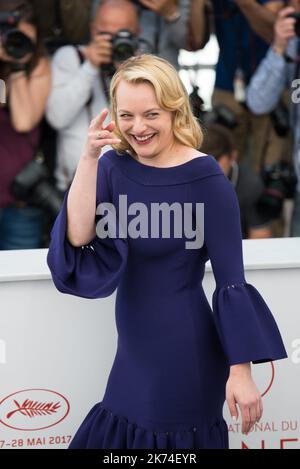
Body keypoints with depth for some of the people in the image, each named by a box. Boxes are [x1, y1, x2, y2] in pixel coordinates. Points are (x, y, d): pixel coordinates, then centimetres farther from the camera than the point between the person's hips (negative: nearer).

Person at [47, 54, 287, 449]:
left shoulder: (205, 178, -16)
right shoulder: (114, 166, 0)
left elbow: (231, 280, -15)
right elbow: (77, 239, -12)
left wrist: (241, 370, -18)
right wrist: (88, 159, -20)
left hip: (184, 351, -6)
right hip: (134, 351, 6)